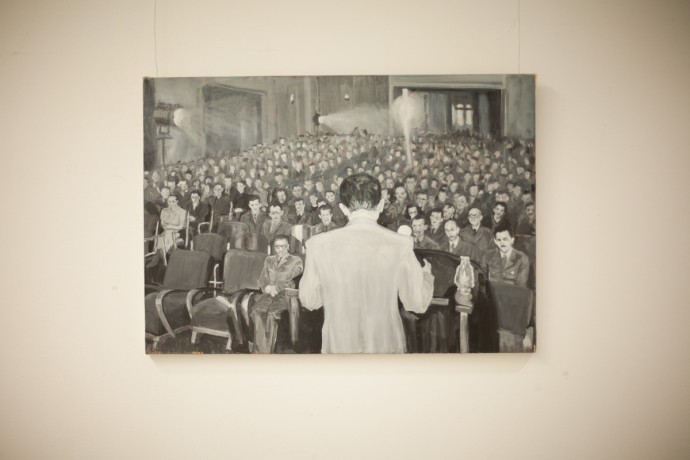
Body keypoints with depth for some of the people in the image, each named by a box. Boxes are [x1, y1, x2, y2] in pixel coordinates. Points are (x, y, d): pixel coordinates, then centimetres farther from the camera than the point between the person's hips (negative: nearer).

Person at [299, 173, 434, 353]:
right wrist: (426, 274, 12)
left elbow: (309, 301, -2)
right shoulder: (400, 244, -15)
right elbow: (418, 303, -7)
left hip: (338, 346, 0)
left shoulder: (318, 244, -12)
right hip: (385, 345, 0)